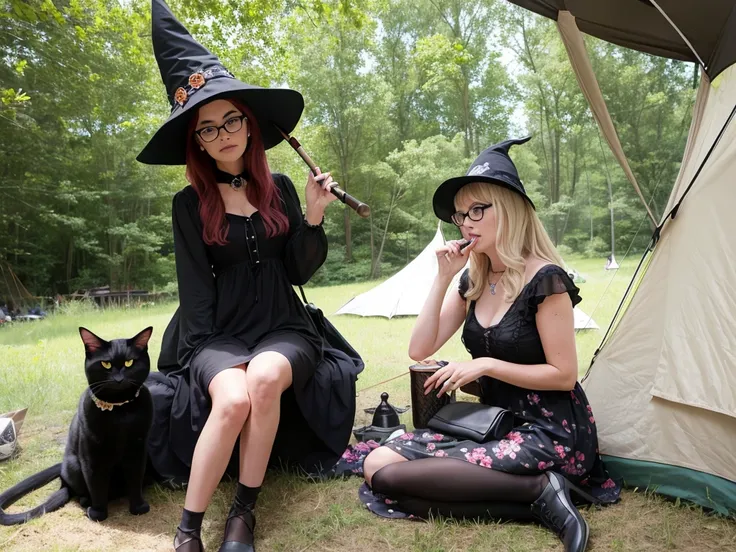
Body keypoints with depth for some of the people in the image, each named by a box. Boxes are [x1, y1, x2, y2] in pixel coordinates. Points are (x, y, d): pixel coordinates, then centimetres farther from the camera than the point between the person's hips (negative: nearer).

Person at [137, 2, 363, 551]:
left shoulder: (280, 189, 7)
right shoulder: (190, 204, 3)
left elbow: (301, 270, 5)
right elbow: (196, 287, 0)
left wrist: (314, 217, -9)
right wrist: (214, 354, -10)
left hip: (284, 330, 1)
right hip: (216, 336, -1)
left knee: (264, 377, -33)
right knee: (233, 398, -33)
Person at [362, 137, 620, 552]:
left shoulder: (544, 279, -15)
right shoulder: (473, 280, 6)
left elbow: (563, 375, -14)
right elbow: (420, 350, 1)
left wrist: (486, 364, -18)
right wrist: (443, 278, -6)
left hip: (549, 433, -8)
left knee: (395, 478, -21)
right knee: (377, 465, -7)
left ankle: (540, 489, -13)